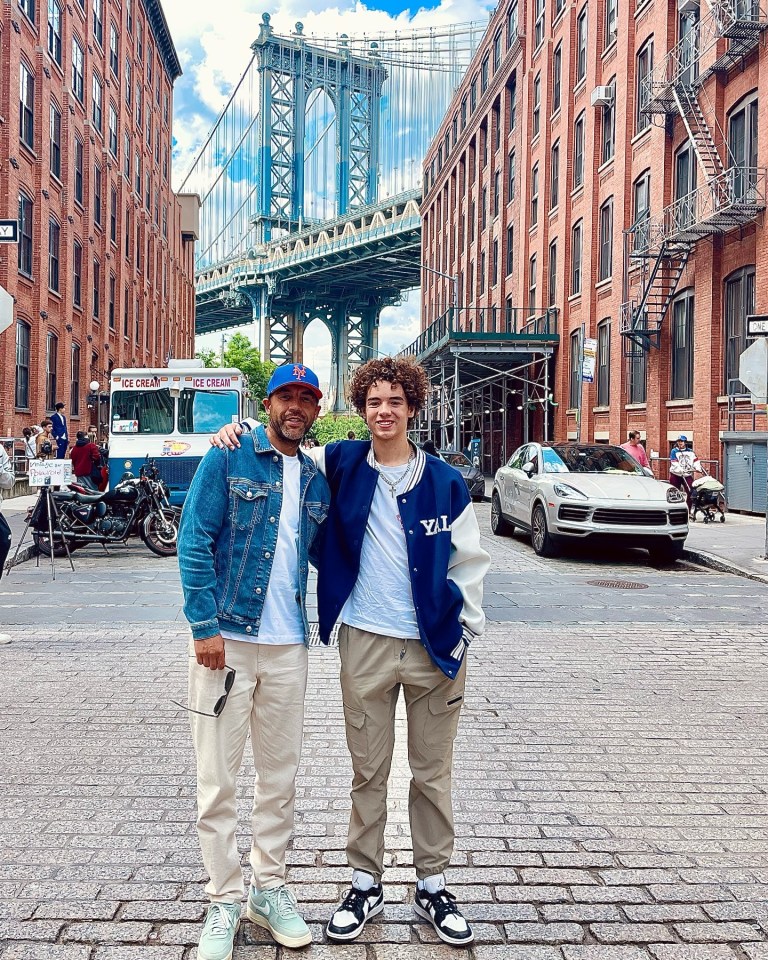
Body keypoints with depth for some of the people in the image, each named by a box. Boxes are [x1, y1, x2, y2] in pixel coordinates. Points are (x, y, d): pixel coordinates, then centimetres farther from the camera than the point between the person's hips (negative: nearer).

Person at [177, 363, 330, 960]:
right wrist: (206, 625, -14)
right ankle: (225, 900, 19)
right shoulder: (229, 460, -2)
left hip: (288, 646, 4)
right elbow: (195, 541, -8)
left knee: (281, 777, 13)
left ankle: (270, 889, 29)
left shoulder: (316, 481, 11)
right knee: (218, 780, 4)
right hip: (225, 638, -4)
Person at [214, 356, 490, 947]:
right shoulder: (342, 464, 0)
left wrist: (465, 633, 1)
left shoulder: (445, 482, -1)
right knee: (369, 771, 11)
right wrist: (241, 428, -6)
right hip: (366, 643, 0)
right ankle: (366, 883, 28)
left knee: (433, 772, 12)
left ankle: (433, 885, 28)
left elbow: (468, 563, 4)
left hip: (436, 645, 0)